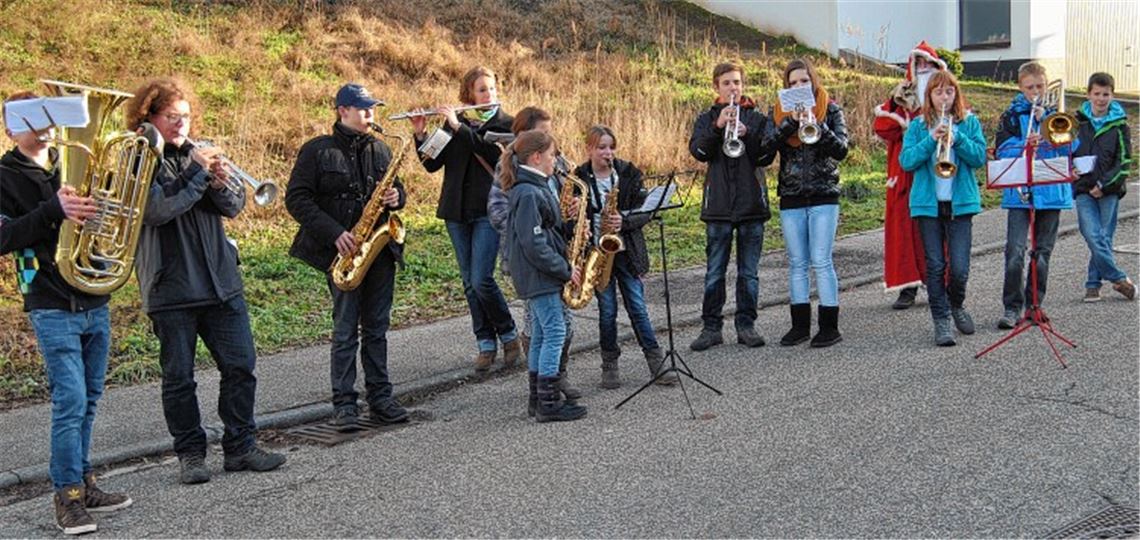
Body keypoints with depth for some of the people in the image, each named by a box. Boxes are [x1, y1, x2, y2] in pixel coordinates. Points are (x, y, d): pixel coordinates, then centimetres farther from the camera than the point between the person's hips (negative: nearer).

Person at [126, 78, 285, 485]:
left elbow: (234, 207, 6)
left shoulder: (199, 154, 12)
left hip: (221, 281, 5)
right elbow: (158, 210, -20)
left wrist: (220, 184, -15)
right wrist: (198, 173, -18)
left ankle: (241, 447, 15)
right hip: (170, 289, -5)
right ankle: (190, 454, 16)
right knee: (178, 378, 4)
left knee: (240, 366, 5)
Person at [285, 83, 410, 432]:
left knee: (377, 328, 9)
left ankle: (380, 397, 15)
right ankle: (344, 404, 5)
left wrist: (396, 197, -2)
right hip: (342, 252, -4)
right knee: (345, 331, -1)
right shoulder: (318, 151, -4)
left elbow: (396, 187, 24)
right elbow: (296, 199, -8)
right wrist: (335, 233, -17)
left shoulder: (380, 150, 12)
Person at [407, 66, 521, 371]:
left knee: (481, 280, -11)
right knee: (469, 282, 6)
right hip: (456, 210, 4)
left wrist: (459, 127, -21)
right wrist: (420, 134, -11)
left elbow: (494, 153, -18)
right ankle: (486, 343, 15)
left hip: (488, 209, -4)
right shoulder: (453, 122, 10)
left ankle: (508, 335, 9)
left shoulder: (506, 124, 1)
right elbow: (432, 164, 5)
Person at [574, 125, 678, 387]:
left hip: (627, 252, 0)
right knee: (607, 311, 4)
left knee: (637, 308, 1)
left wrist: (624, 221, -18)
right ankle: (610, 366, 17)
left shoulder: (629, 173, 2)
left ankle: (657, 364, 7)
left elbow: (644, 212, 0)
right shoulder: (579, 179, 0)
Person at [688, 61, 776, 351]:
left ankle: (746, 325, 15)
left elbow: (767, 155, -3)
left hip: (752, 203, 1)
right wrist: (718, 127, -22)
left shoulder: (758, 118, 8)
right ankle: (711, 327, 7)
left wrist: (746, 134, -18)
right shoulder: (707, 118, 8)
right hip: (718, 205, 0)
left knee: (749, 271, 6)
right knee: (715, 272, 2)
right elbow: (698, 151, -8)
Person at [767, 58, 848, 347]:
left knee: (821, 261, -6)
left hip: (823, 196, -3)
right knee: (796, 263, 7)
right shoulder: (780, 112, 8)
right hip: (791, 198, 3)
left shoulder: (831, 110, 2)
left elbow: (841, 149, -9)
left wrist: (816, 125, -23)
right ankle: (800, 325, 15)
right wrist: (791, 121, -21)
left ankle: (830, 326, 0)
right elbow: (770, 145, -8)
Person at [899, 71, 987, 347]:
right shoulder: (918, 126, 7)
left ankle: (956, 304, 24)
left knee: (959, 267, -4)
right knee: (935, 266, 1)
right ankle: (941, 320, 10)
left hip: (960, 202, 0)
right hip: (928, 203, 0)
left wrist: (956, 137, -17)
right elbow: (906, 161, -4)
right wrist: (931, 141, -16)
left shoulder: (970, 122, 7)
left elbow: (979, 158, -4)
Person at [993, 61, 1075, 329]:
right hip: (1019, 193, -2)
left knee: (1043, 251, 8)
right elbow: (1002, 151, -4)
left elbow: (1070, 147, -2)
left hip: (1051, 190, 2)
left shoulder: (1055, 112, 10)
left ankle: (1034, 304, 19)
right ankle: (1012, 307, -5)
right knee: (1015, 251, -12)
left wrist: (1045, 121, -12)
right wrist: (1023, 146, -23)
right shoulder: (1011, 115, 5)